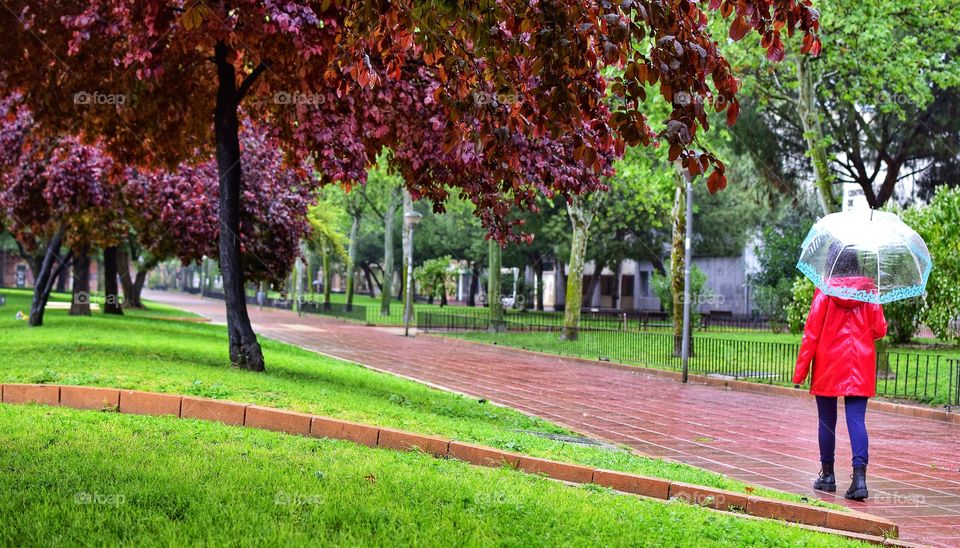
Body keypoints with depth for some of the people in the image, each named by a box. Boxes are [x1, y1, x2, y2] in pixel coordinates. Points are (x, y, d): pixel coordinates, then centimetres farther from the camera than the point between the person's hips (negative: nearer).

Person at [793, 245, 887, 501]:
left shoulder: (825, 290, -6)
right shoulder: (869, 290, 0)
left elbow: (812, 332, -7)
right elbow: (879, 329, 0)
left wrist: (801, 369, -3)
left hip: (828, 367, -1)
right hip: (860, 367, 1)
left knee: (827, 421, 10)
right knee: (856, 420, -2)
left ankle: (827, 475, 18)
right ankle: (860, 475, -17)